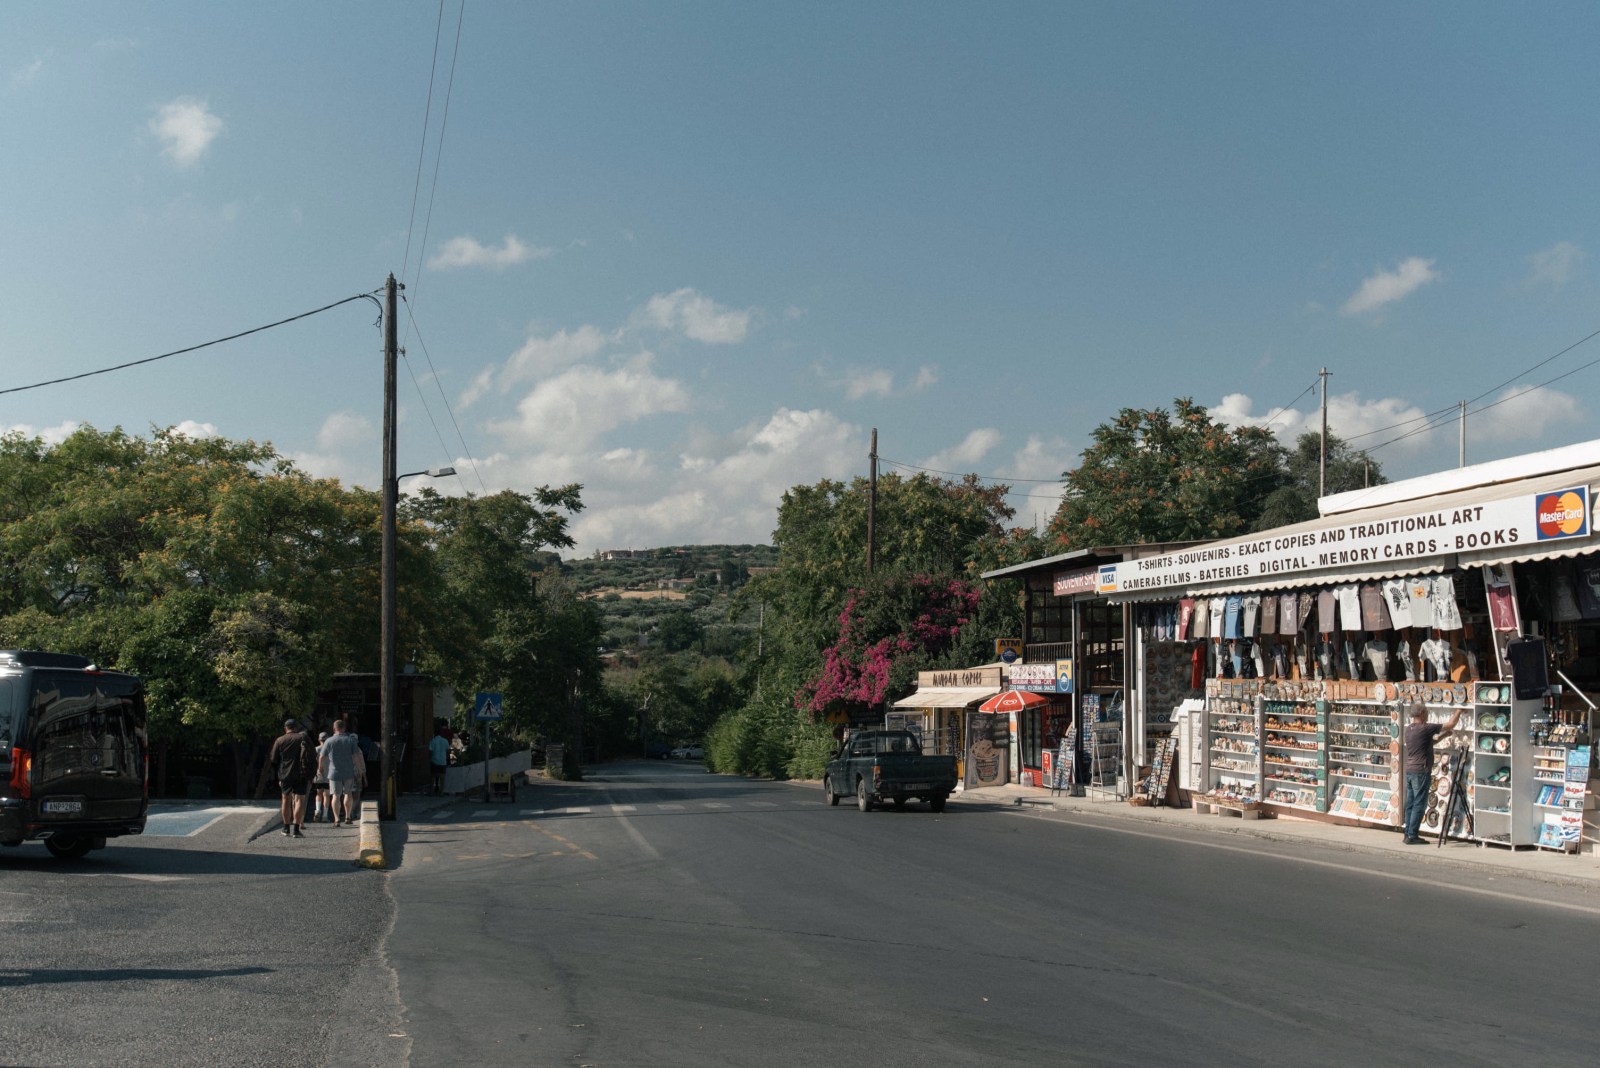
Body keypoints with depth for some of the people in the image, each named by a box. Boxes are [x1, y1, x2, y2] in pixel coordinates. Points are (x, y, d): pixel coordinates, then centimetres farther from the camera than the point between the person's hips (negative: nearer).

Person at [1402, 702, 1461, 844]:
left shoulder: (1409, 729, 10)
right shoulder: (1425, 728, -14)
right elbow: (1450, 724, -9)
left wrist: (1442, 735, 21)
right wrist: (1459, 711, 7)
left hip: (1409, 771, 8)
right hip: (1420, 771, -8)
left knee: (1410, 804, 11)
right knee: (1419, 804, -4)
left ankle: (1408, 834, 14)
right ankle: (1412, 836, -4)